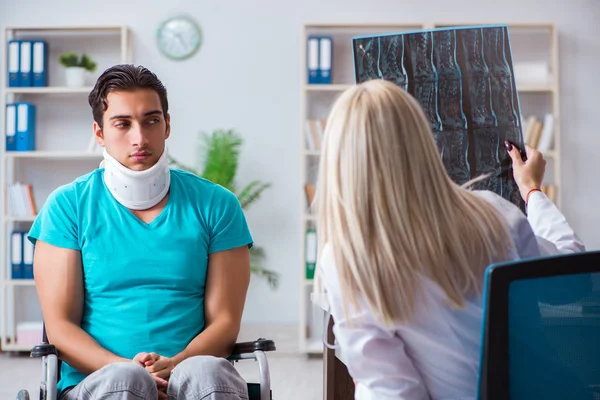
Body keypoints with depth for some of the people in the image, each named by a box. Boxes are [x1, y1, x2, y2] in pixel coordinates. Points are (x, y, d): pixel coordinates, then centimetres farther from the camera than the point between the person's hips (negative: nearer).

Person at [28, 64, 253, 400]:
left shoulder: (216, 205, 10)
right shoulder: (67, 206, 8)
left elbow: (225, 321, 5)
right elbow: (59, 326, 2)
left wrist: (176, 365, -16)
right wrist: (125, 368, -16)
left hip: (187, 373, 1)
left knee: (209, 372, -34)